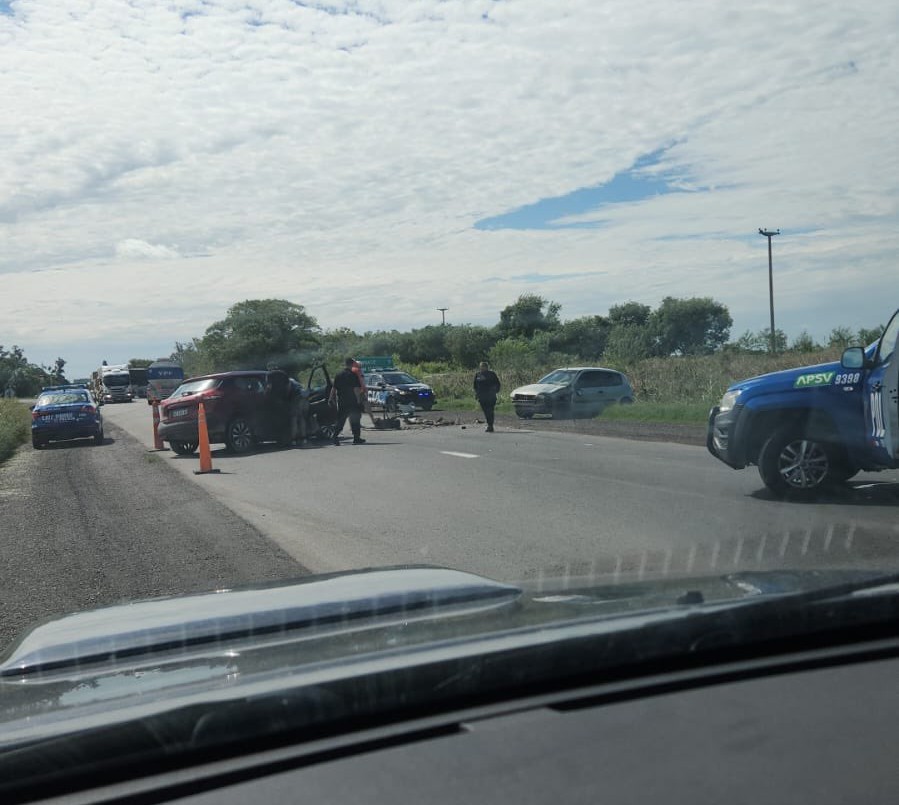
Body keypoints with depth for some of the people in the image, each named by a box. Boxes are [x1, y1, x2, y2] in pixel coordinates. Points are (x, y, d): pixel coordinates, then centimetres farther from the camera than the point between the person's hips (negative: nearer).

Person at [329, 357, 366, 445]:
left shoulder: (338, 375, 6)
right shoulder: (353, 375, -10)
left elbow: (333, 389, 9)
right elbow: (356, 389, -15)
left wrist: (332, 399, 18)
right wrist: (359, 400, -11)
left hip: (341, 402, 4)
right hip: (353, 402, -4)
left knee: (340, 420, 8)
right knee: (355, 420, 7)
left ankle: (335, 436, -6)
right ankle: (356, 438, 11)